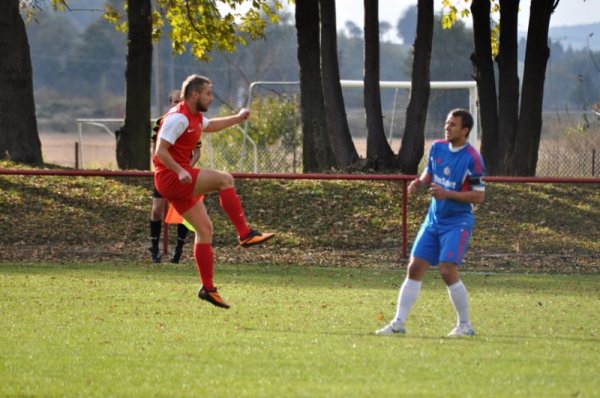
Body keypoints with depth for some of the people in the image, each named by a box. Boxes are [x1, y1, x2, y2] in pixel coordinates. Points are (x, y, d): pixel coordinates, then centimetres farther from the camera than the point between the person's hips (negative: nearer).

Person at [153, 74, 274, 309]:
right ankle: (245, 234, -19)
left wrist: (237, 119, 33)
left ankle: (207, 288, 10)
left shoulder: (195, 117, 16)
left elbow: (210, 126, 40)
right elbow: (160, 151, -23)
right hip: (170, 177, -10)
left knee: (204, 228, 8)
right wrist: (180, 171, -34)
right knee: (224, 179, -19)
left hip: (179, 179, 10)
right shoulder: (178, 118, -16)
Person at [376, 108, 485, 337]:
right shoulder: (438, 148, 4)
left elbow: (479, 196, -14)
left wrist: (447, 194, -23)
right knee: (415, 268, 1)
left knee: (448, 271, -16)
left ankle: (465, 325, -1)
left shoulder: (472, 158, -15)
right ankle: (398, 323, 6)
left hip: (457, 222, -6)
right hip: (434, 219, 6)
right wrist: (419, 184, -5)